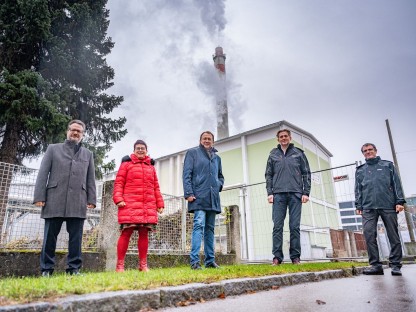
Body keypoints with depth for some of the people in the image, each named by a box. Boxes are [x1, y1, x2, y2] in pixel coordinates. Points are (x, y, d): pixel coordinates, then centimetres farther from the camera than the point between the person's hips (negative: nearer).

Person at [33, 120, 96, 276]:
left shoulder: (88, 154, 20)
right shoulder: (53, 149, 16)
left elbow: (91, 179, 14)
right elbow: (43, 174, 7)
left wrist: (91, 199, 4)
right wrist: (39, 196, -3)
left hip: (78, 202, 1)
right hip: (54, 200, -1)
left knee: (76, 238, 1)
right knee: (50, 236, 4)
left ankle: (74, 268, 7)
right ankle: (46, 269, 13)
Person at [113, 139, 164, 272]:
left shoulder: (151, 167, 21)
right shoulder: (126, 164, 9)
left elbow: (156, 187, 19)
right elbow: (118, 183, 2)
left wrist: (160, 204, 13)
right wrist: (118, 199, -11)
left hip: (148, 207, 4)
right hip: (129, 205, -4)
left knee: (144, 234, 5)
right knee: (126, 233, -5)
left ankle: (143, 264, 14)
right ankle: (120, 264, 5)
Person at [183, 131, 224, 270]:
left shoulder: (217, 157, 22)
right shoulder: (192, 153, 6)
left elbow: (220, 176, 31)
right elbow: (186, 174, -3)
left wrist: (219, 185, 8)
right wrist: (189, 193, -13)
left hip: (213, 198, 6)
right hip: (199, 197, -6)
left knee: (210, 228, 9)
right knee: (199, 226, -15)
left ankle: (210, 260, 16)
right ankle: (194, 261, -13)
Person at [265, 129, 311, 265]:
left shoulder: (298, 153, 12)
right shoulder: (273, 155, 14)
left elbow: (306, 173, 8)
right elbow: (268, 175, 11)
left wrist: (306, 192, -1)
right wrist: (270, 193, 0)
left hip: (295, 194, 0)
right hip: (278, 194, 1)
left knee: (295, 226, 1)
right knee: (277, 226, -2)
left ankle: (295, 257, 8)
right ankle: (277, 257, 2)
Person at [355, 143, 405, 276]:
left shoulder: (387, 165, 16)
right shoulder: (360, 170, 20)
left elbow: (396, 184, 8)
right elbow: (358, 189, 15)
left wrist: (400, 201, -4)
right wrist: (358, 206, 4)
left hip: (388, 205, -1)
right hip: (368, 207, 1)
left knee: (393, 235, 0)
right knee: (369, 234, -10)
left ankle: (395, 265, 8)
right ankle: (375, 264, -6)